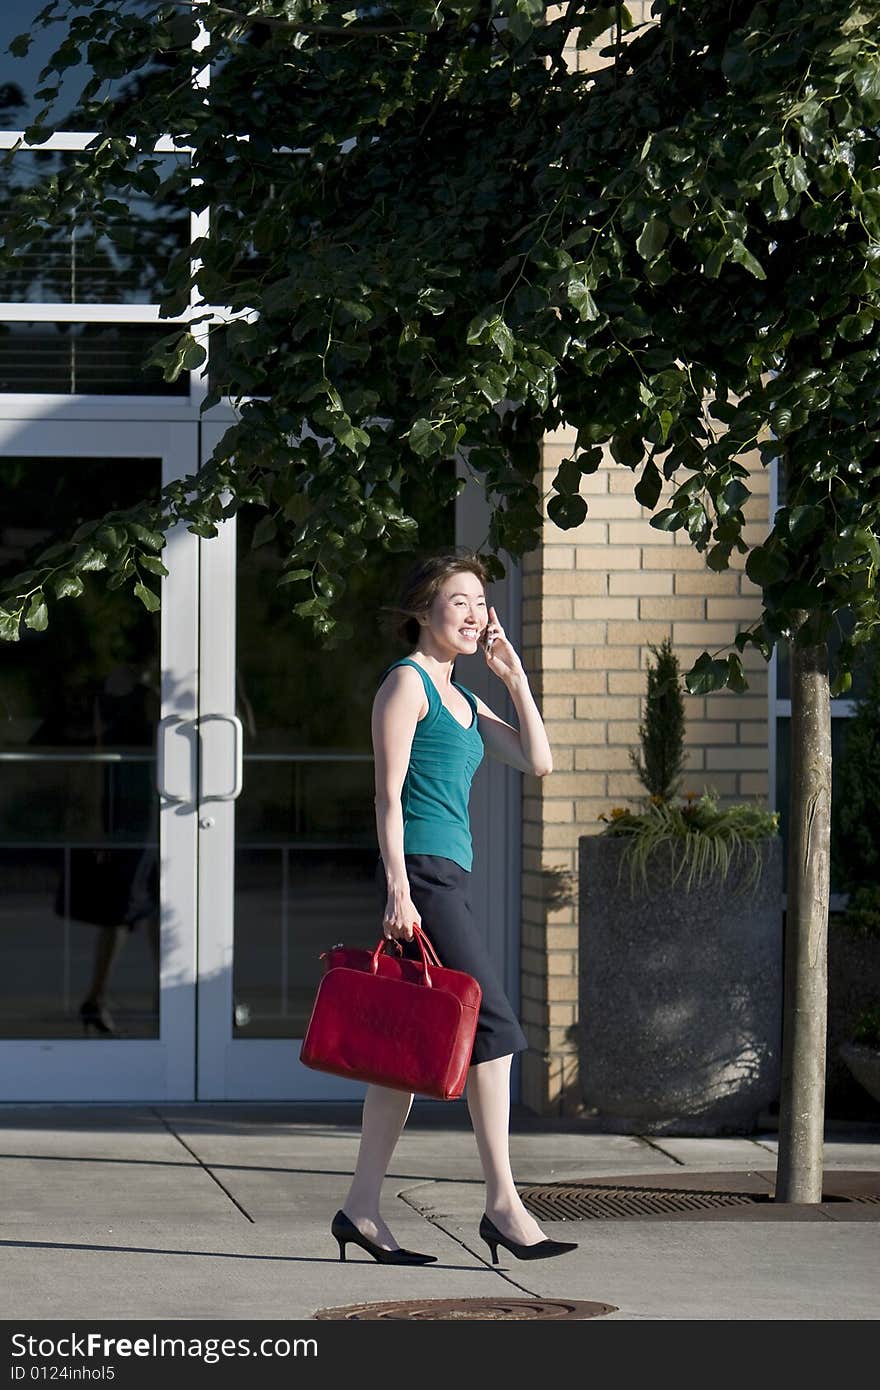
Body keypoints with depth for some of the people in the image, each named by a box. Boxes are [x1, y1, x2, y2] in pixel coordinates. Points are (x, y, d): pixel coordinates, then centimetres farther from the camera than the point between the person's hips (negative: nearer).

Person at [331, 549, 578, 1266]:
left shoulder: (461, 696, 21)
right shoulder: (407, 681, -5)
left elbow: (538, 761, 16)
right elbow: (389, 792, -11)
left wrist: (515, 677, 11)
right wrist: (399, 888, -18)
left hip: (447, 878, 9)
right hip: (422, 871, -9)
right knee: (492, 1025, -11)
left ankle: (362, 1206, 10)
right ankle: (504, 1203, -10)